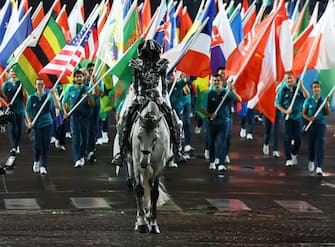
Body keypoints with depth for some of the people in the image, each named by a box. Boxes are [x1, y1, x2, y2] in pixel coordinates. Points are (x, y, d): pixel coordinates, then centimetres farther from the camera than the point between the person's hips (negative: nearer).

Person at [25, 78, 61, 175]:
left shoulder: (48, 96, -1)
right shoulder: (32, 98, 1)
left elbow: (58, 106, -14)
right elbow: (27, 111, 9)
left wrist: (53, 94, -22)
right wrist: (29, 122, -4)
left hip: (47, 124, 0)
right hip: (36, 124, 0)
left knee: (46, 146, -2)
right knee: (37, 145, -5)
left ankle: (43, 166, 2)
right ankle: (36, 162, 22)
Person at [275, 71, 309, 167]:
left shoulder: (298, 88, 1)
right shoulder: (283, 90, -3)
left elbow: (307, 96, -13)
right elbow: (277, 103, 0)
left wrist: (302, 86, -23)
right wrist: (285, 111, -14)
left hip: (298, 116, 2)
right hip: (287, 117, -2)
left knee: (298, 138, 4)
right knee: (288, 138, -2)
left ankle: (294, 154, 29)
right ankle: (288, 159, 3)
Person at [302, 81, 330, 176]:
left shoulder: (323, 100, 3)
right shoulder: (308, 101, 1)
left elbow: (327, 113, -3)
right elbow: (304, 113, 3)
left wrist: (326, 102, -15)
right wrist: (309, 118, -17)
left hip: (321, 124, -1)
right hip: (311, 125, 1)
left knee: (320, 144, -12)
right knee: (311, 144, 9)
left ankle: (319, 167, -19)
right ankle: (311, 161, 36)